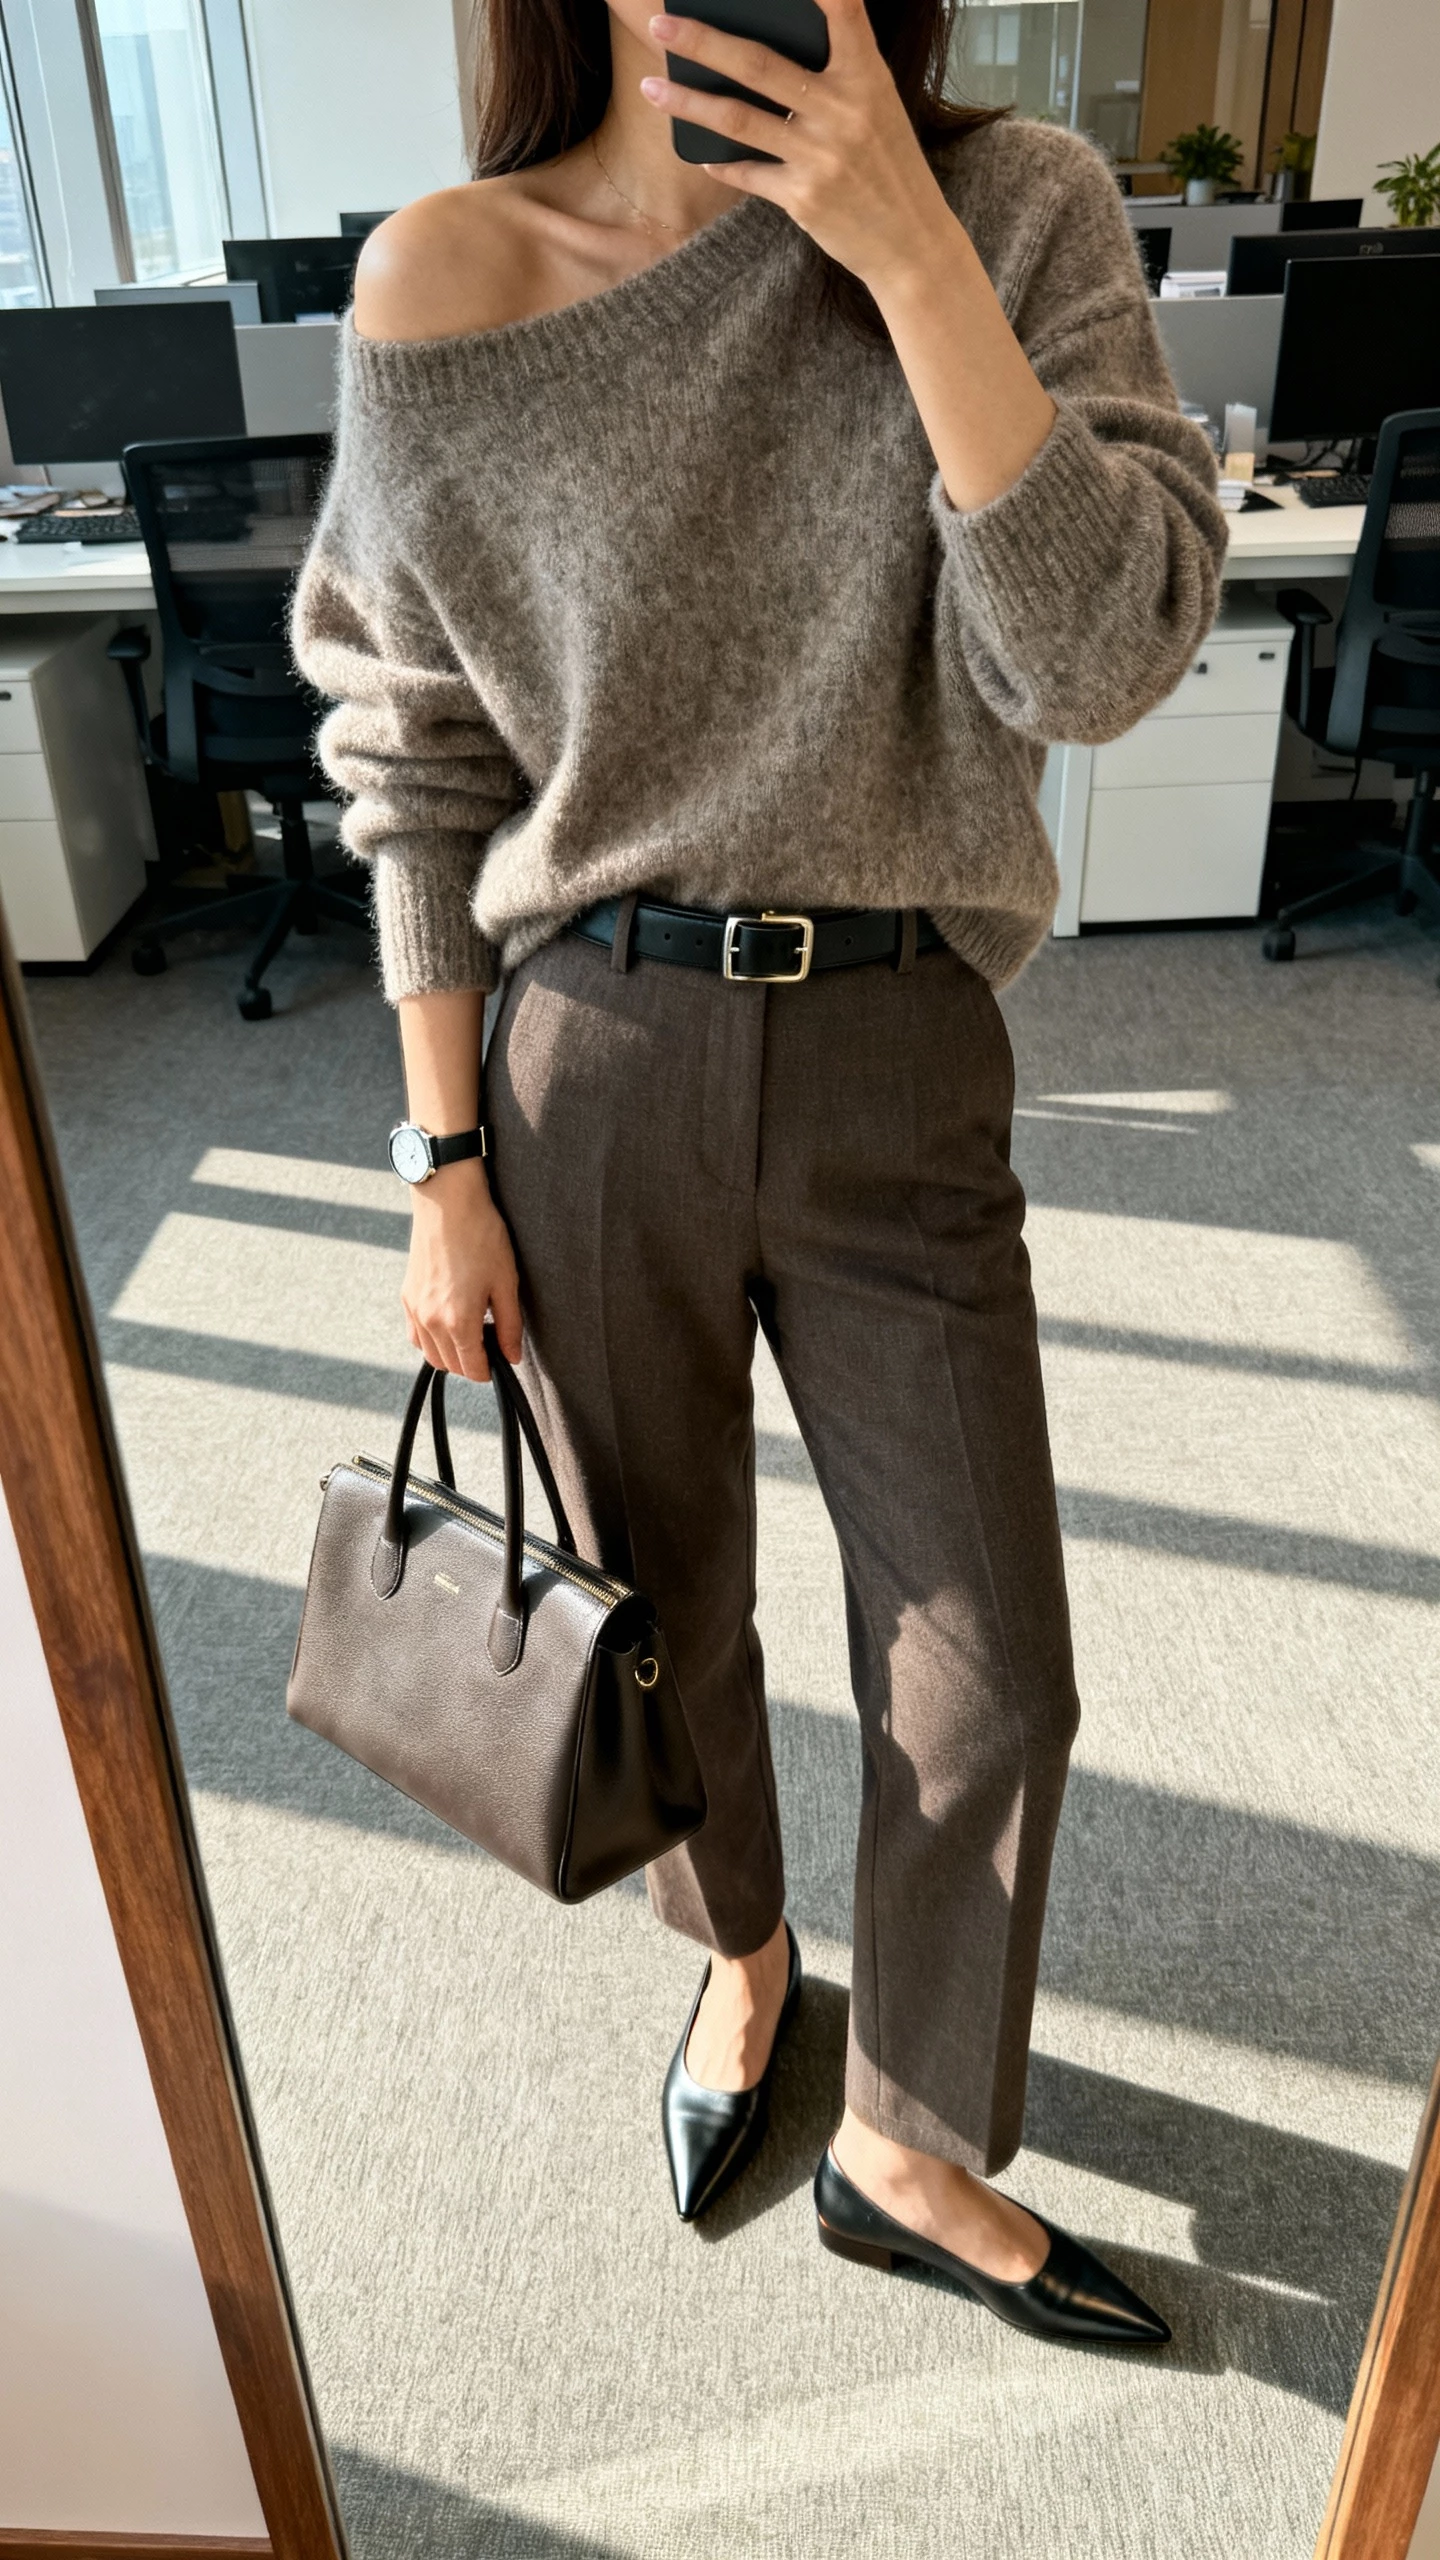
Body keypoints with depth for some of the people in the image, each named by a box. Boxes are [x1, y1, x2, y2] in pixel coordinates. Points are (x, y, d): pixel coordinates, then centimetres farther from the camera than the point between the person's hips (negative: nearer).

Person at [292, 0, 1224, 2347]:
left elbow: (1101, 658, -12)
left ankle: (908, 2150, 35)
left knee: (991, 1678, 7)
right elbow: (419, 767, 0)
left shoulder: (1018, 214, -1)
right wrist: (447, 1165, -2)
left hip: (896, 1062, 1)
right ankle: (742, 1947, 51)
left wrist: (912, 250, -18)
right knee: (664, 1608, 17)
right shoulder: (451, 281, -2)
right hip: (590, 1062, 0)